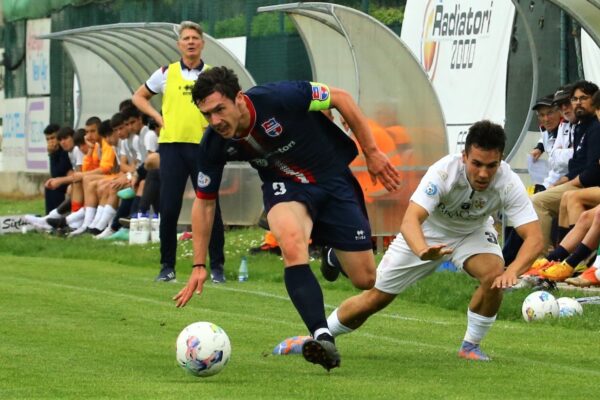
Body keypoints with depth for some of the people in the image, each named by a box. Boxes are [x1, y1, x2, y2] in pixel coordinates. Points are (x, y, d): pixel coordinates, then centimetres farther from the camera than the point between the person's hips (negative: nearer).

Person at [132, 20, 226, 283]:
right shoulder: (166, 74, 7)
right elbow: (139, 97, 17)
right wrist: (158, 117, 3)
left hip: (204, 146, 0)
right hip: (171, 145, 0)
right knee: (168, 209, -1)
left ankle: (217, 266, 5)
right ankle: (167, 266, 8)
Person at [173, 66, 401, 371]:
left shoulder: (278, 98, -31)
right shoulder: (214, 145, -18)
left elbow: (340, 98, -16)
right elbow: (204, 201, -3)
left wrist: (371, 152, -12)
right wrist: (199, 266, -3)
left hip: (333, 177, -1)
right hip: (284, 187, 1)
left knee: (366, 280, 1)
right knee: (292, 245, -35)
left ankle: (333, 254, 39)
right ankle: (322, 338, -37)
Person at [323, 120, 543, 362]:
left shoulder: (509, 183, -32)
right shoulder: (443, 172, -37)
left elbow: (534, 238, -36)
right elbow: (410, 219, -48)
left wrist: (512, 272, -56)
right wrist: (423, 251, -70)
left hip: (472, 234, 1)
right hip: (425, 235, -1)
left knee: (495, 275, -29)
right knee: (375, 299, 2)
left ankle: (470, 346, -5)